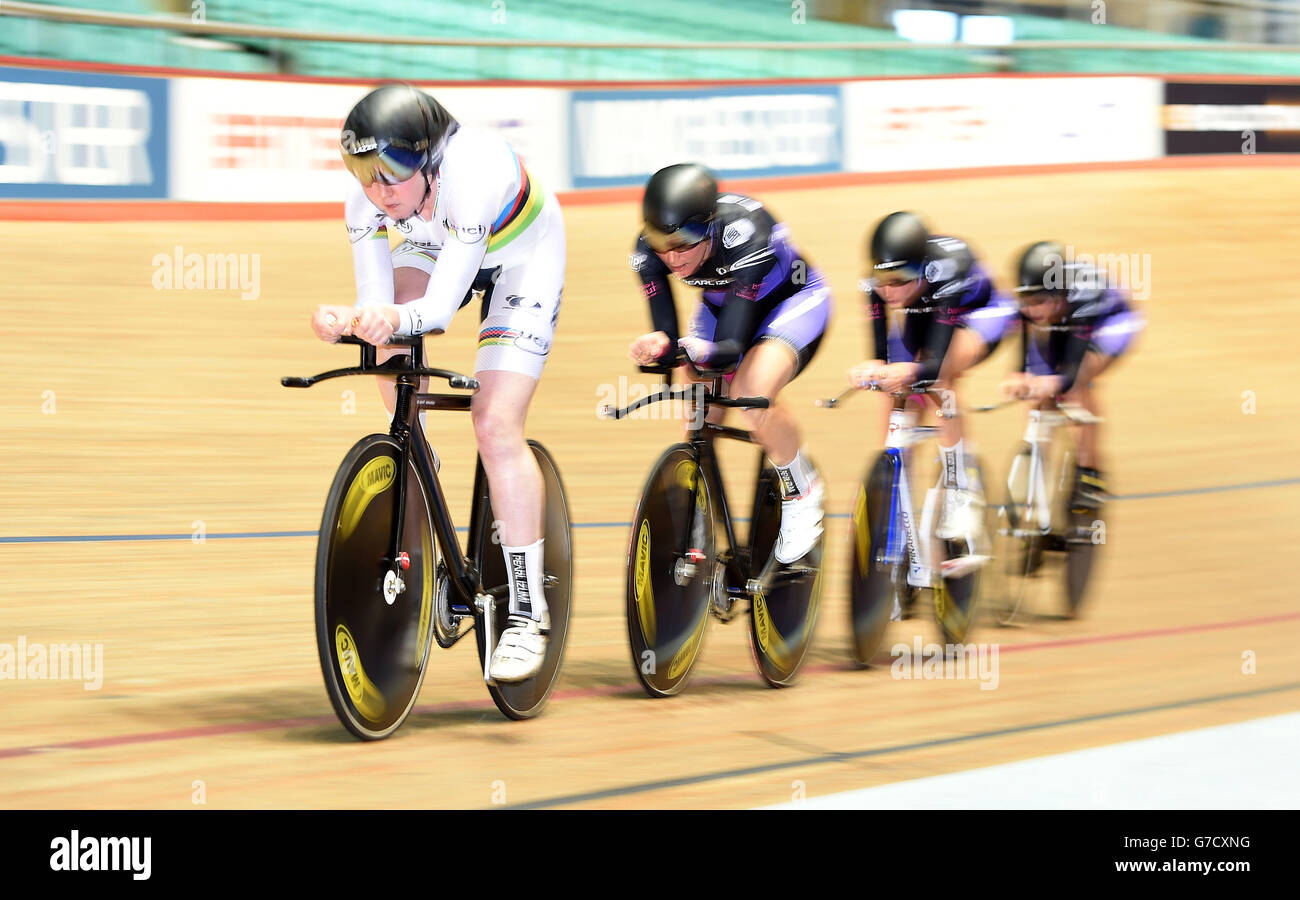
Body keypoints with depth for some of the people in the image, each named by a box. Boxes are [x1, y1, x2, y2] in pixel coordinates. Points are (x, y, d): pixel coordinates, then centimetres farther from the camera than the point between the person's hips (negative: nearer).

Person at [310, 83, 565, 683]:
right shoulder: (368, 198, -26)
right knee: (388, 331, -23)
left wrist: (397, 318, -62)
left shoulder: (474, 177, -41)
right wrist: (347, 320, -49)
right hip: (433, 247, 6)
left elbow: (441, 308, -42)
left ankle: (528, 611, -13)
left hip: (520, 258, -6)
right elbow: (378, 303, -27)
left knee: (496, 425, -17)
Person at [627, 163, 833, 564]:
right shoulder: (649, 251, -27)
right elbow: (665, 328, -27)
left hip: (793, 298, -5)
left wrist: (700, 350, -65)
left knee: (751, 392, -31)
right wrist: (660, 346, -52)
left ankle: (802, 495, -7)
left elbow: (732, 346, -43)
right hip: (721, 302, 6)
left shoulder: (745, 238, -41)